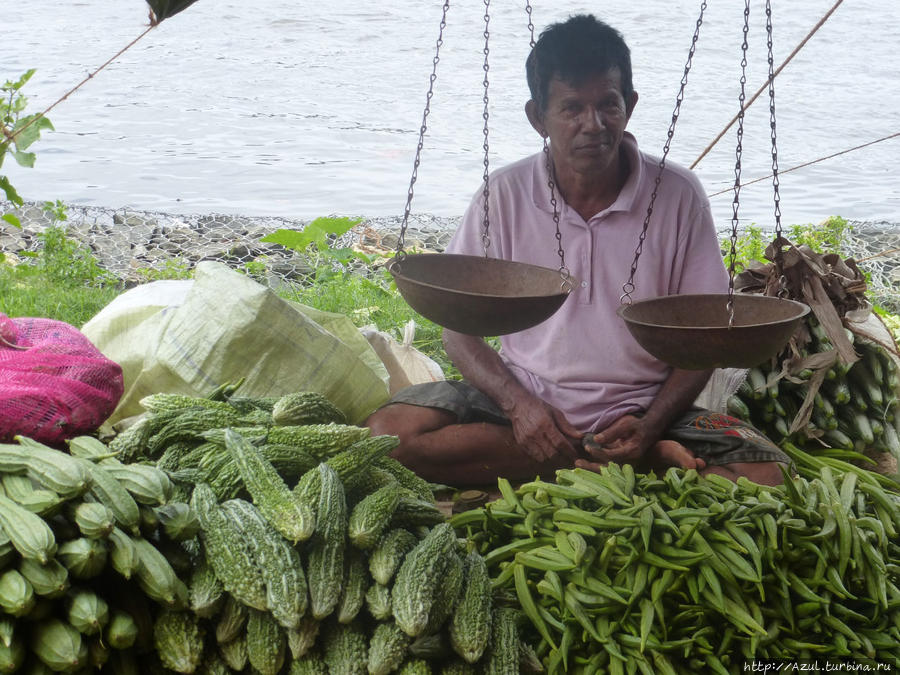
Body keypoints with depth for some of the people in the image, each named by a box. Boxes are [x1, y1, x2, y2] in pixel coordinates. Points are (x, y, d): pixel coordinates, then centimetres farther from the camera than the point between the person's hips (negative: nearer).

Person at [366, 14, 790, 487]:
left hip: (641, 410, -3)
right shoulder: (504, 196, -3)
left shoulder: (678, 196, -4)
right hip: (524, 401, 3)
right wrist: (518, 404, -17)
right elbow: (460, 329, 2)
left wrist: (649, 427, -16)